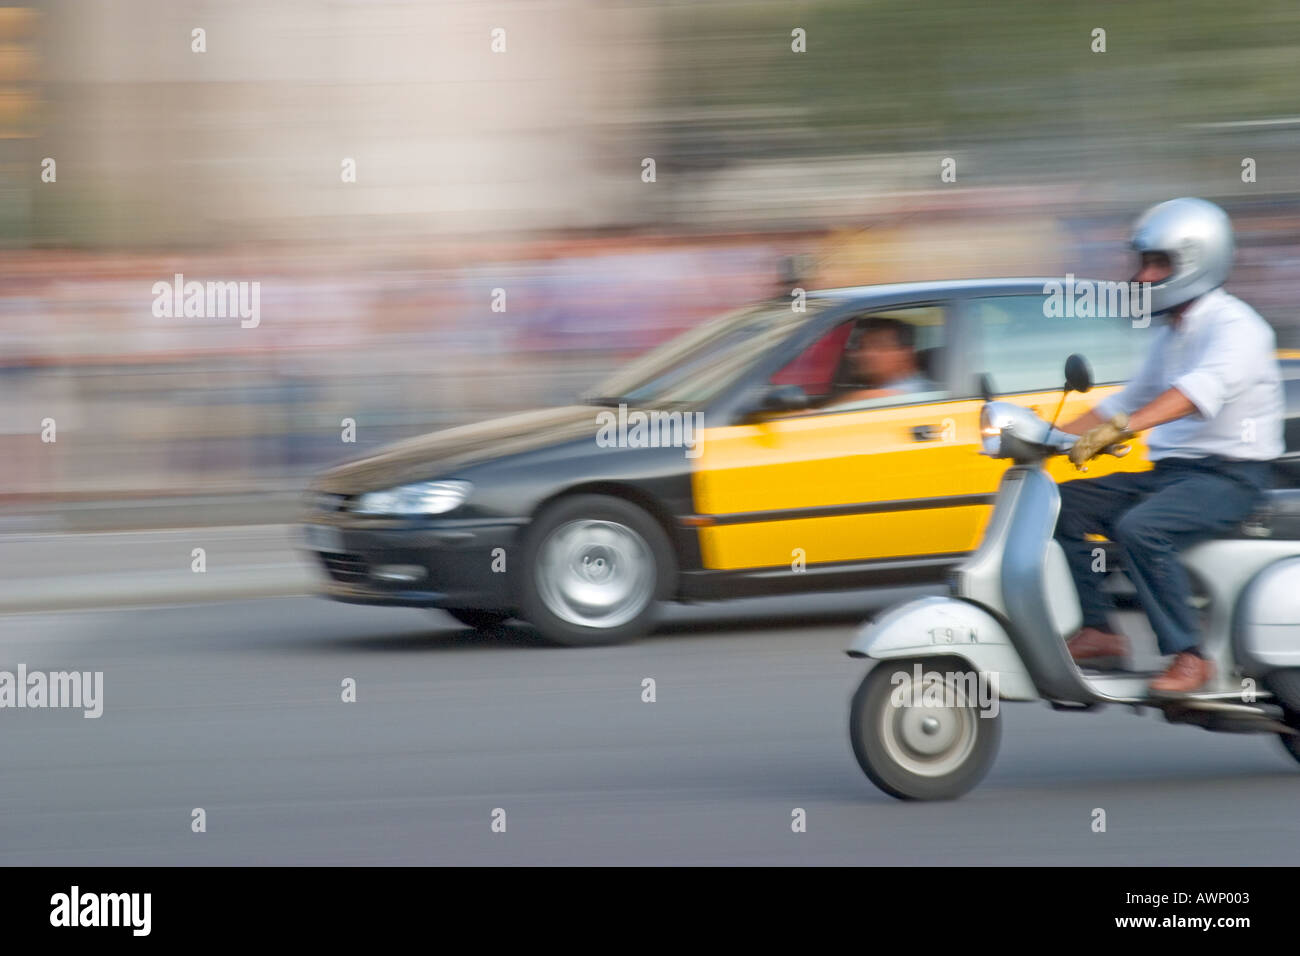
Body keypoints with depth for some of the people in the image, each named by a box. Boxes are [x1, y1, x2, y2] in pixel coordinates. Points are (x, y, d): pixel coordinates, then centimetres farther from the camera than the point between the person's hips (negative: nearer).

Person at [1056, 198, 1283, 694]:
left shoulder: (1237, 327, -12)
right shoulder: (1169, 336, 18)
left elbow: (1202, 389, -31)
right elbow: (1127, 402, 25)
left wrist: (1120, 428, -43)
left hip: (1229, 477, -9)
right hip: (1168, 473, 9)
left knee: (1139, 527, -33)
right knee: (1062, 504, -3)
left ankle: (1189, 655, -25)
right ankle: (1097, 630, -6)